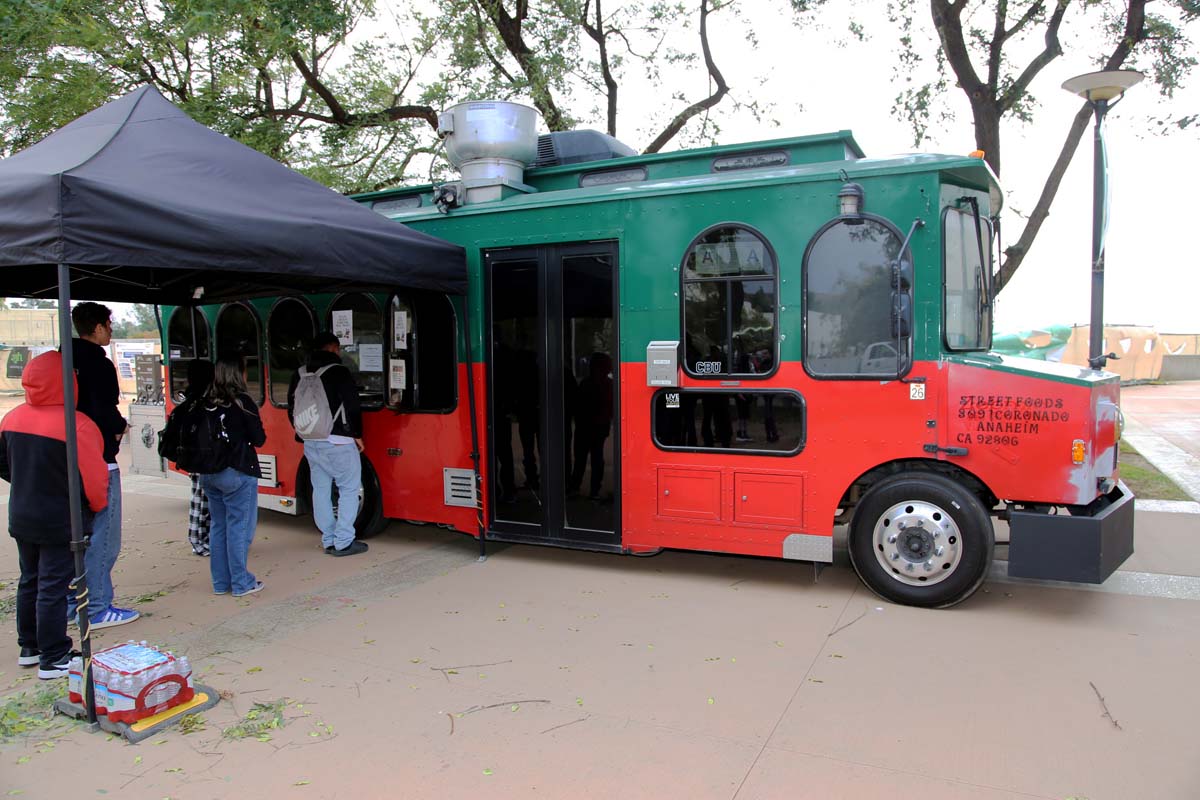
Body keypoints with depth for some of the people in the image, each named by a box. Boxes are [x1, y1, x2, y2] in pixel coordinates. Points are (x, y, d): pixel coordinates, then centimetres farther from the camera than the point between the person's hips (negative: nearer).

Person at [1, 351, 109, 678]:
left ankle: (29, 647, 32)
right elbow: (93, 478, -20)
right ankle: (53, 659, 10)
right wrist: (96, 505, -1)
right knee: (53, 588, 1)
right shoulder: (77, 425, -23)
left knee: (29, 581, 20)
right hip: (62, 522, -7)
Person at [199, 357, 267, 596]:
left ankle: (220, 582, 22)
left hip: (209, 474, 6)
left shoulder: (207, 403, 3)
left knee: (218, 526, 15)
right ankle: (241, 583, 8)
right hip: (238, 473, -6)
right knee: (239, 527, 2)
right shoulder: (242, 402, -12)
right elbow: (259, 439, -10)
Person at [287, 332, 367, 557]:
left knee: (320, 489, 12)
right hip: (337, 442, -7)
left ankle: (328, 540, 18)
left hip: (310, 443, 7)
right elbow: (352, 407, -12)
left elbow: (292, 409, 17)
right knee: (349, 489, 0)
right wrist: (357, 435, -1)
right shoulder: (339, 373, -11)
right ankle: (343, 542, -1)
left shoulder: (299, 375, 10)